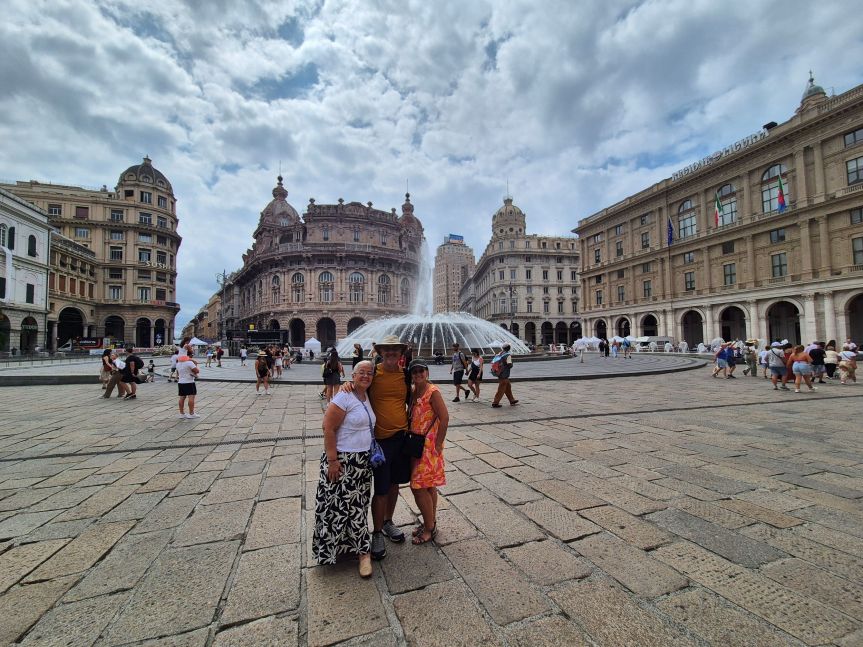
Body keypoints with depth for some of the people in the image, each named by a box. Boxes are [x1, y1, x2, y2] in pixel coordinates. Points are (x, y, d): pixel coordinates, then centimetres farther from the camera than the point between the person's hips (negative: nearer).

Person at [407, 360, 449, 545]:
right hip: (416, 444, 7)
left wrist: (438, 445, -16)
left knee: (419, 487, -3)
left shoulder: (433, 392, -17)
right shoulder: (413, 391, 6)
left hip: (429, 445, -7)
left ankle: (429, 528, 15)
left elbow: (444, 418, -20)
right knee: (428, 486, 18)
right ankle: (431, 522, 32)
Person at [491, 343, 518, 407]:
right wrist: (511, 364, 1)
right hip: (504, 375, -8)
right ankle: (495, 403, 2)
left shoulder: (500, 354, 8)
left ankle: (512, 401, 30)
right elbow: (510, 365, -20)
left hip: (500, 374, 8)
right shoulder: (508, 355, -14)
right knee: (501, 390, -1)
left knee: (508, 387, 20)